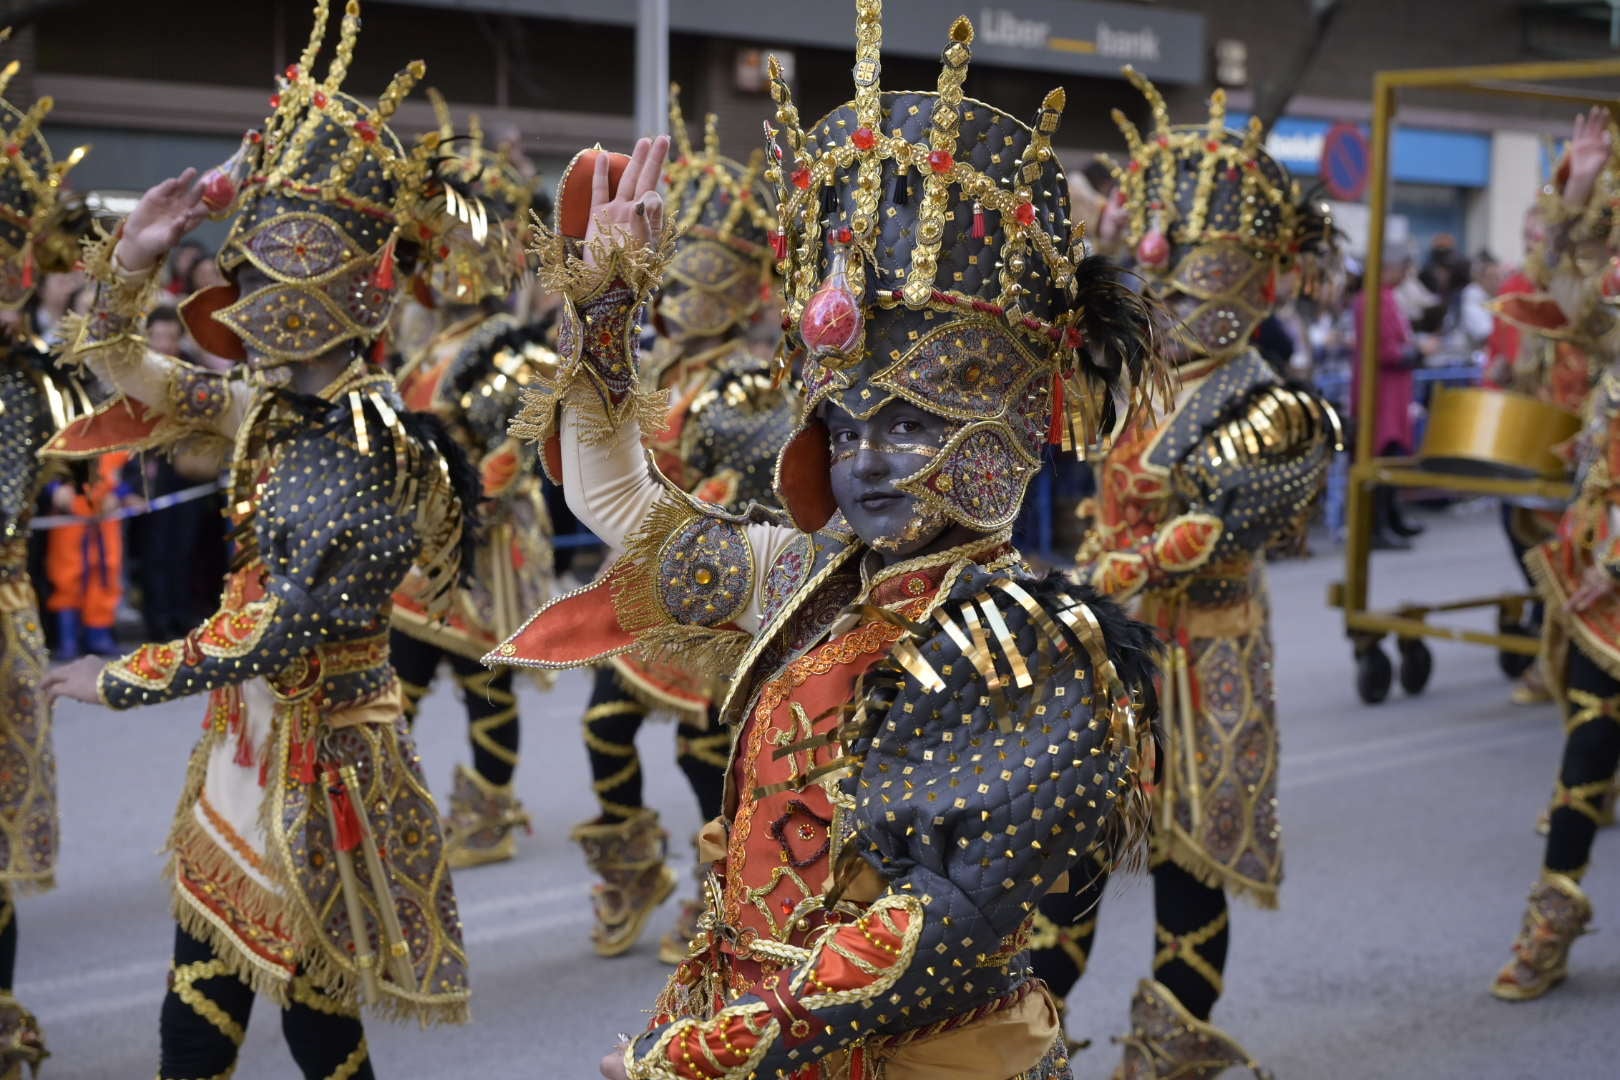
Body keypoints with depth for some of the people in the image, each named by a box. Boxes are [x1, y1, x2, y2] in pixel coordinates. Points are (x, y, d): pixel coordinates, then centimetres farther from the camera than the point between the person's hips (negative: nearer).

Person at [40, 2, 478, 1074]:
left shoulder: (371, 449, -22)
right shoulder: (273, 405, 2)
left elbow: (274, 633, -23)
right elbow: (118, 363, 14)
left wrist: (119, 680, -12)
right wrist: (132, 257, -4)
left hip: (321, 751, -8)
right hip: (250, 734, 8)